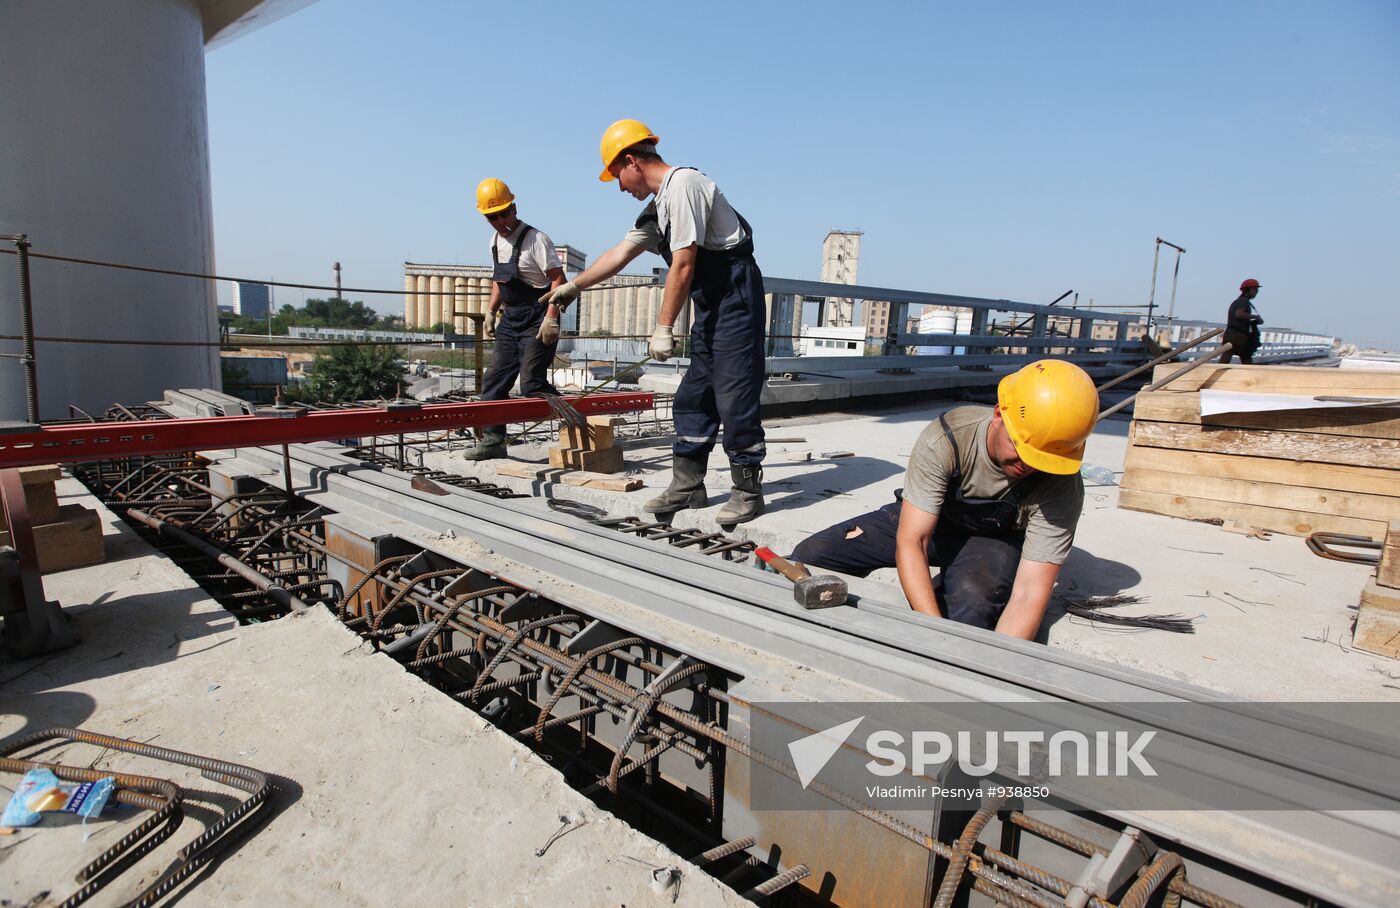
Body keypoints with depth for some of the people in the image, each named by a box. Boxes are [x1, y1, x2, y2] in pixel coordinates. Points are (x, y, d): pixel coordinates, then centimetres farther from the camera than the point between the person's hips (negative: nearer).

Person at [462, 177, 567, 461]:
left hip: (537, 320, -8)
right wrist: (491, 311, 17)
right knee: (495, 379, 7)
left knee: (532, 384, -14)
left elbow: (558, 279, -17)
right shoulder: (496, 240, 13)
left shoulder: (535, 239, -12)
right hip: (511, 318, 8)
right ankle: (492, 440, 16)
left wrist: (551, 318, -24)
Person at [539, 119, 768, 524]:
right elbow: (620, 253, 25)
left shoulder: (683, 184, -13)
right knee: (692, 396, 9)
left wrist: (663, 328, -16)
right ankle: (687, 486, 15)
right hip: (711, 303, 10)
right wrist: (573, 286, 33)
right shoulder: (657, 206, 16)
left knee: (734, 396, -9)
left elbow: (683, 265, -19)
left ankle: (748, 490, 1)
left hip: (736, 294, -10)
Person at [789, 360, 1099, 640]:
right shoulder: (945, 438, -32)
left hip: (993, 539, -1)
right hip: (924, 520, 1)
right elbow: (910, 541, -33)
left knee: (973, 599, -39)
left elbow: (1029, 593, -30)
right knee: (807, 557, -15)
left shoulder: (1062, 486, -28)